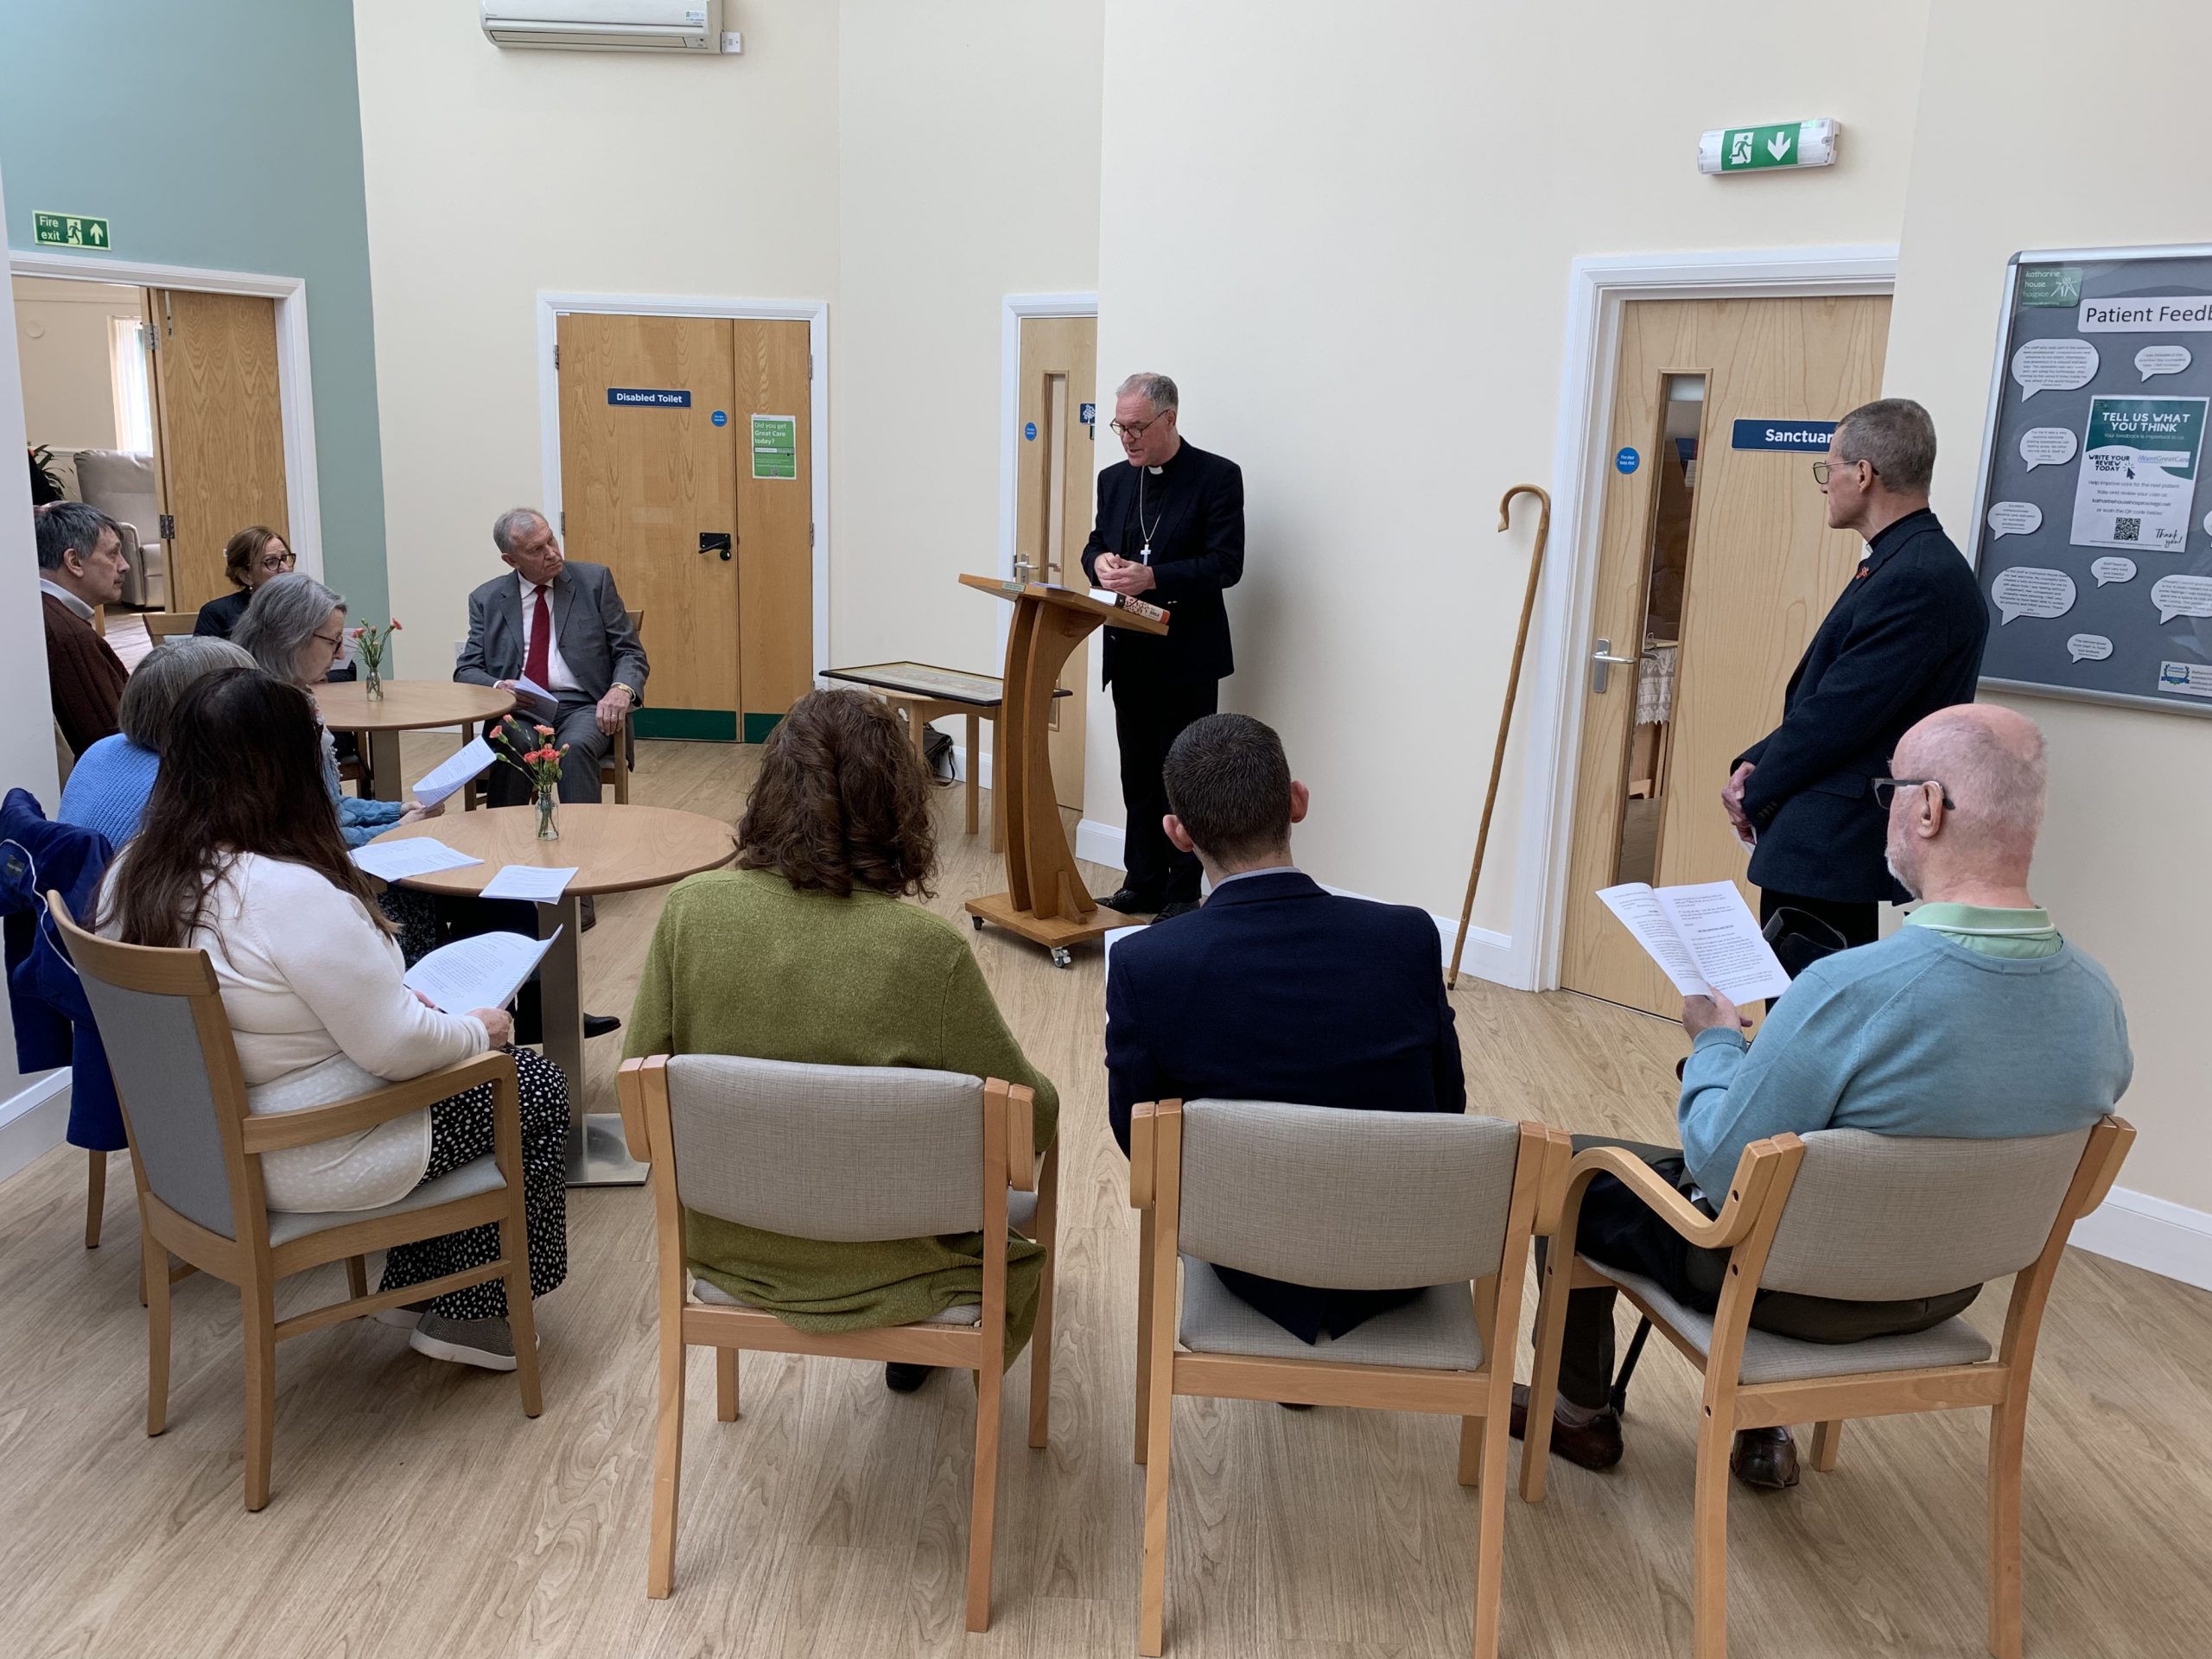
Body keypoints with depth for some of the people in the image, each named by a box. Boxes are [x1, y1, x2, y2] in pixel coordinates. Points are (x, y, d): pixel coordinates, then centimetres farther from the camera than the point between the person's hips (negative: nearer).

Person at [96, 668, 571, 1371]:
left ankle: (415, 1286, 32)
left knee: (454, 1055, 25)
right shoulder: (295, 893, -30)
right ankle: (470, 1315, 23)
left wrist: (395, 998, 12)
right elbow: (397, 1049, -24)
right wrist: (476, 1029, -4)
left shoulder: (131, 875, -3)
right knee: (536, 1088, 10)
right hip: (309, 1163, -9)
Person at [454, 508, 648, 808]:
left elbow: (630, 653, 6)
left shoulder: (594, 580, 7)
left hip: (581, 706, -1)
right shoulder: (487, 599, 11)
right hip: (519, 709, 1)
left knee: (575, 747, -35)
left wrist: (621, 690, -17)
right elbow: (466, 670, 11)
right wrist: (497, 687, -14)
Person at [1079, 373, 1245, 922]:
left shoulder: (1217, 476, -8)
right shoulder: (1114, 480, 12)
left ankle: (1182, 894, 10)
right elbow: (1095, 543, 19)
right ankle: (1143, 883, 21)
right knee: (1138, 775, 11)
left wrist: (1153, 577, -25)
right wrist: (1100, 562, -6)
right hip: (1130, 654, 6)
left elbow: (1226, 563, -14)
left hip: (1187, 655, -6)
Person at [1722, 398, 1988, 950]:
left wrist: (1755, 793, -7)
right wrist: (1755, 767, 4)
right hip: (1829, 843, 10)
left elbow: (1840, 714, -19)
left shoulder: (1920, 578, -18)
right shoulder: (1896, 563, 15)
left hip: (1830, 849, -10)